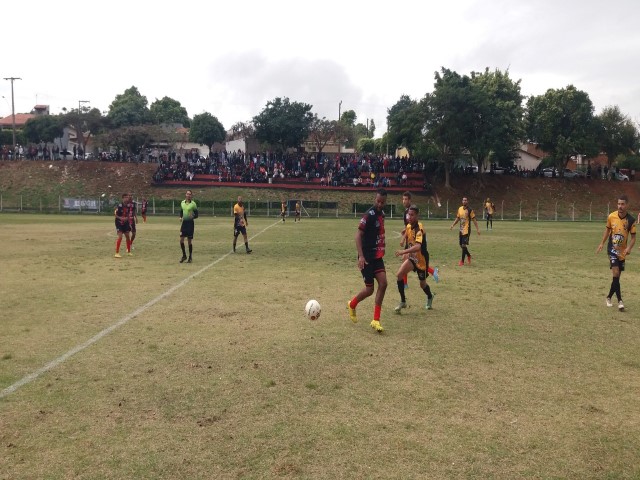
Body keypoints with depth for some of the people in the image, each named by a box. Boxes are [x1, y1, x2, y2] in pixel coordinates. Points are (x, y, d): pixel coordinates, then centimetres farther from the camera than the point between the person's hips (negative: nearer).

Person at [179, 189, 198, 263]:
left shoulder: (193, 204, -7)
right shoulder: (182, 202, 7)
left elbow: (196, 215, -4)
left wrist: (193, 216, -25)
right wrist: (181, 217, 3)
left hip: (190, 223, -4)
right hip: (184, 222, 4)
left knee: (189, 241, 1)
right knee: (181, 240, -1)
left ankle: (190, 257, 14)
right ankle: (184, 255, 17)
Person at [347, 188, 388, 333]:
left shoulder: (382, 214, 9)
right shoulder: (369, 215, -16)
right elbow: (358, 235, -19)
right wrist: (361, 256, -26)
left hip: (377, 256, 7)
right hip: (367, 257, -7)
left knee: (383, 283, -7)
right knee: (369, 289, -2)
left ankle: (376, 320, 0)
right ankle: (352, 305, 29)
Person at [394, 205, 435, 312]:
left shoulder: (419, 229, -28)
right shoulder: (408, 226, -4)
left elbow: (418, 246, -44)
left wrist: (404, 251, -54)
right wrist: (406, 254, 13)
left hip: (421, 259, -6)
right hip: (412, 257, 6)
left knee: (423, 284, 13)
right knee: (399, 274, -18)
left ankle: (430, 297, 48)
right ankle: (403, 301, -5)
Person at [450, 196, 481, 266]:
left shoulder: (470, 210, -9)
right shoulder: (460, 209, 7)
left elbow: (474, 220, -8)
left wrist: (477, 229, -13)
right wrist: (453, 225, 9)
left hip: (467, 230, -6)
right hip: (461, 230, 6)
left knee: (464, 245, -8)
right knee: (461, 245, 12)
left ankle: (462, 261, 0)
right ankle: (468, 255, 36)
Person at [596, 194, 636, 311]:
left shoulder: (631, 220, -12)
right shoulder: (611, 216, -10)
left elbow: (633, 237, -5)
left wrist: (629, 248, -22)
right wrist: (602, 243, 6)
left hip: (622, 251, 2)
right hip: (612, 249, -1)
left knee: (617, 275, 10)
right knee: (616, 273, -16)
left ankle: (609, 297, 29)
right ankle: (619, 300, -12)